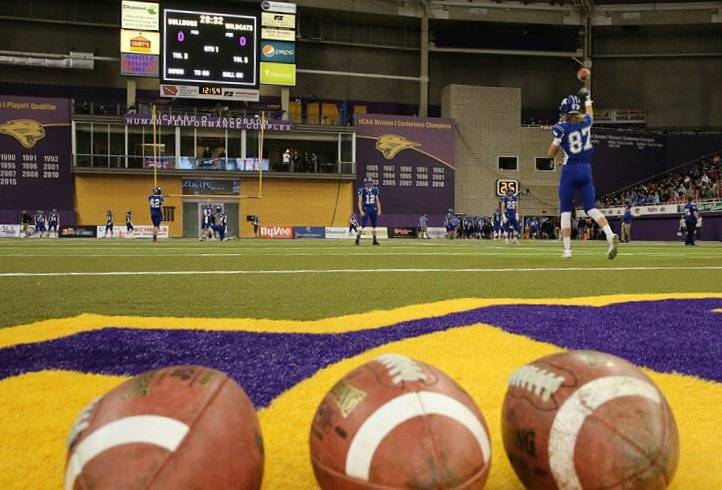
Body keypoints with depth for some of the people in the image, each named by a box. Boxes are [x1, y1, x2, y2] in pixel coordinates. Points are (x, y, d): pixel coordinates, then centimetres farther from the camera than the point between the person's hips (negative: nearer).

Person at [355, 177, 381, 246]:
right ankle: (357, 239, -6)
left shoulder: (375, 190, 7)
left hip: (373, 209, 5)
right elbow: (360, 202, -5)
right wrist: (361, 211, -14)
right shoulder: (362, 190, -5)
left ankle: (375, 240, 17)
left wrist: (379, 210, 5)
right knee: (363, 225, -10)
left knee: (374, 225, 9)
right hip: (365, 209, -4)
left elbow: (377, 201, 12)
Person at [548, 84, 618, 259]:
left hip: (569, 171, -4)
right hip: (586, 169, 4)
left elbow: (551, 154, -4)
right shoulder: (586, 122, 3)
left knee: (565, 210, 6)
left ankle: (567, 250, 2)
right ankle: (610, 235, -19)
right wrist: (587, 98, 47)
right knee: (591, 208, 6)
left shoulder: (562, 128, -10)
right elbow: (590, 113, 30)